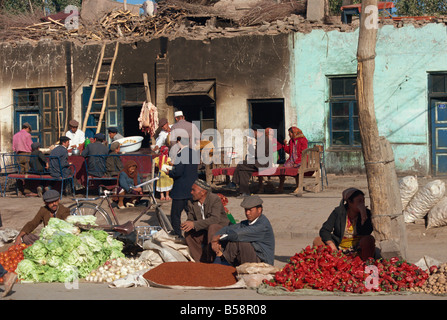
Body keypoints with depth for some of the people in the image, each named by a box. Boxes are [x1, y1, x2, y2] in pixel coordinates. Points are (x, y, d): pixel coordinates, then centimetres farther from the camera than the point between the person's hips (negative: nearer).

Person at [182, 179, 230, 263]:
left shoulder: (215, 199, -19)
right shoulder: (191, 203, 1)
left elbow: (215, 219, -31)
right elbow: (190, 219, 1)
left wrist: (194, 224, -39)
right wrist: (186, 224, -26)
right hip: (204, 232, 6)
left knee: (212, 227, -36)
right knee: (188, 233, -18)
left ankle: (210, 260, -30)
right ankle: (199, 261, -13)